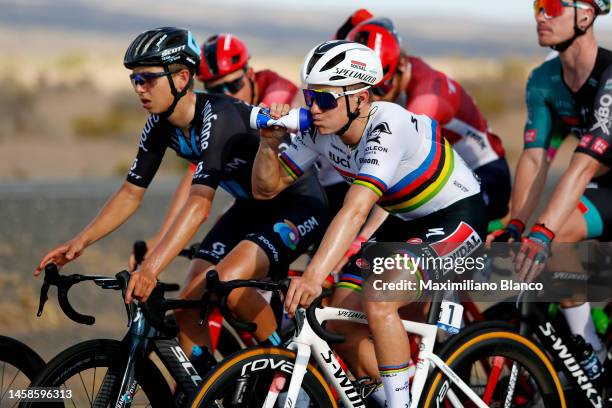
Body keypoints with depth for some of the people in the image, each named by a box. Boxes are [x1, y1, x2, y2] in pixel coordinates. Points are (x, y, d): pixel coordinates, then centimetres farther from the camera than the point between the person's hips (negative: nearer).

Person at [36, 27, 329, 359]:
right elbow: (131, 194, 4)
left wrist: (149, 269, -50)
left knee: (226, 280, -30)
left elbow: (199, 204, -41)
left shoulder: (218, 118, -31)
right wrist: (80, 241, -10)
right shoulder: (160, 126, -6)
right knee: (190, 302, -7)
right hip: (252, 206, 8)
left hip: (298, 204, -8)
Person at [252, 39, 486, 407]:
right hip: (409, 222, 8)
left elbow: (356, 210, -43)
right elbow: (266, 188, -3)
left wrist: (313, 277, -52)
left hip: (458, 216, -8)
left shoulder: (388, 127, -32)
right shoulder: (322, 131, -10)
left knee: (378, 303, -27)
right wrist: (269, 142, -24)